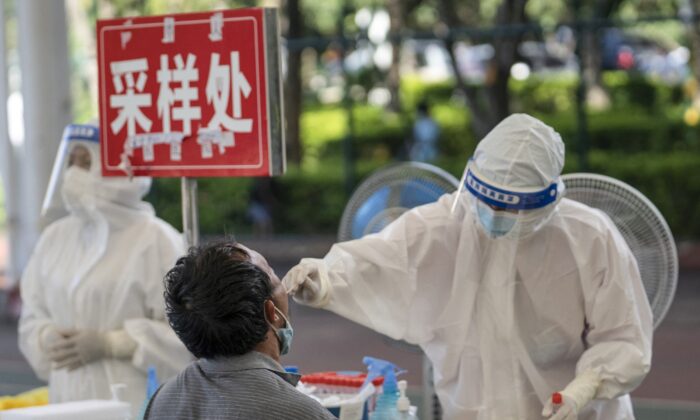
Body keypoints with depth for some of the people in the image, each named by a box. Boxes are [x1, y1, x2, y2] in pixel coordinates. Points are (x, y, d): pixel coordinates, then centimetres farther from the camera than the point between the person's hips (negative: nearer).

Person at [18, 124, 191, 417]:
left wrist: (107, 344, -14)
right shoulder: (55, 237, 12)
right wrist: (46, 339, -5)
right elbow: (33, 316, 18)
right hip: (68, 402, 5)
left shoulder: (156, 240, -7)